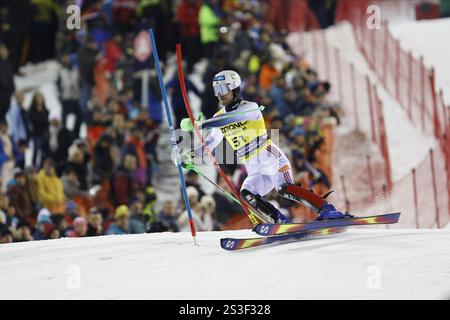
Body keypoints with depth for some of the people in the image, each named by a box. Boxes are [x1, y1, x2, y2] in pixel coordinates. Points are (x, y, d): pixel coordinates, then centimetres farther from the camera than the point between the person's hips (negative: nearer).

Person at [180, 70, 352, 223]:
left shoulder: (249, 108, -10)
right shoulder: (219, 118, 11)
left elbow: (231, 119, -29)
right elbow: (209, 143, 21)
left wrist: (201, 125, -36)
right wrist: (191, 156, 4)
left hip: (273, 161, -6)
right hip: (256, 173, 6)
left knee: (285, 189, -29)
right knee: (247, 194, -21)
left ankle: (327, 211, -29)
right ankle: (283, 223, -23)